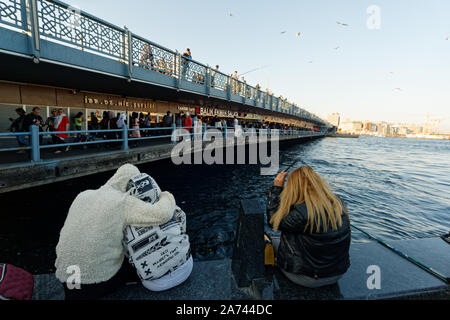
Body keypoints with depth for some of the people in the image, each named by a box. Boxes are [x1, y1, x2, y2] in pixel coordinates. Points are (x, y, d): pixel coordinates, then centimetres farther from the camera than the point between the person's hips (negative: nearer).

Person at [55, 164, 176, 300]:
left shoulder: (84, 196, 4)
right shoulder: (124, 202, -14)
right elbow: (162, 215, -26)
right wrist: (167, 197, -4)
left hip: (70, 275, 4)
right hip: (104, 276, -4)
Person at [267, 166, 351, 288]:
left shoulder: (302, 212, -29)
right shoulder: (339, 204, -8)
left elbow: (273, 221, -14)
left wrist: (277, 187, -12)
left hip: (310, 279, -6)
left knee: (274, 245, 11)